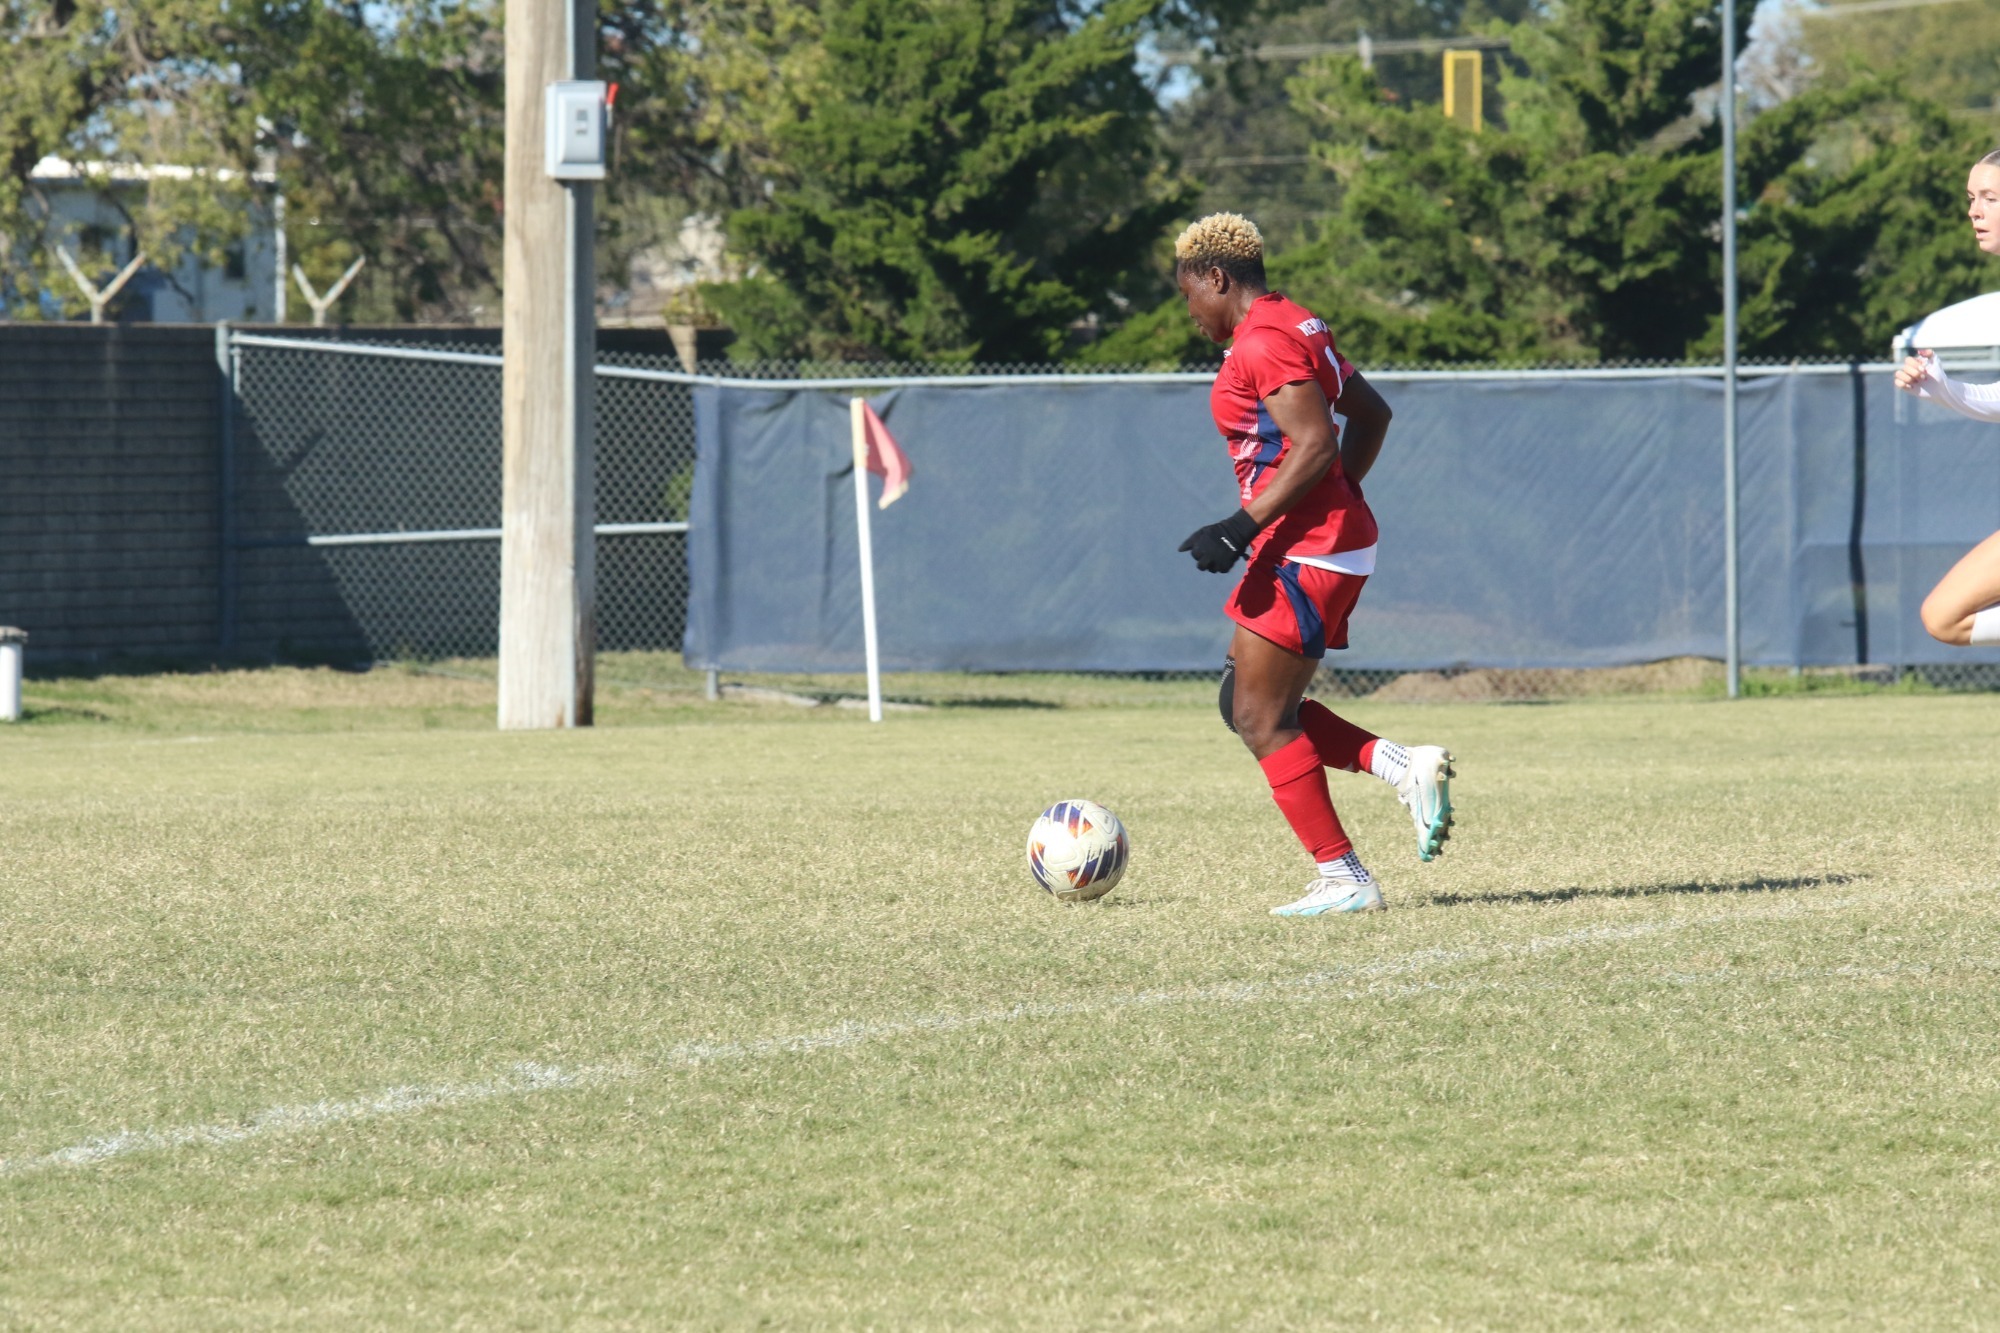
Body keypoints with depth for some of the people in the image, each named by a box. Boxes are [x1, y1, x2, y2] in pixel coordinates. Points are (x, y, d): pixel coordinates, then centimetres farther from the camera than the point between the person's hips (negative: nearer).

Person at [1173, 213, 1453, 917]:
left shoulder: (1263, 343, -15)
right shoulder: (1299, 327, 16)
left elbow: (1315, 445, -23)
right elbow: (1372, 415, 23)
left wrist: (1243, 527, -23)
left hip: (1305, 552, -11)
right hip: (1338, 536, 11)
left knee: (1261, 719, -5)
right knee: (1246, 705, 13)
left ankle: (1342, 878, -4)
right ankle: (1403, 765, 5)